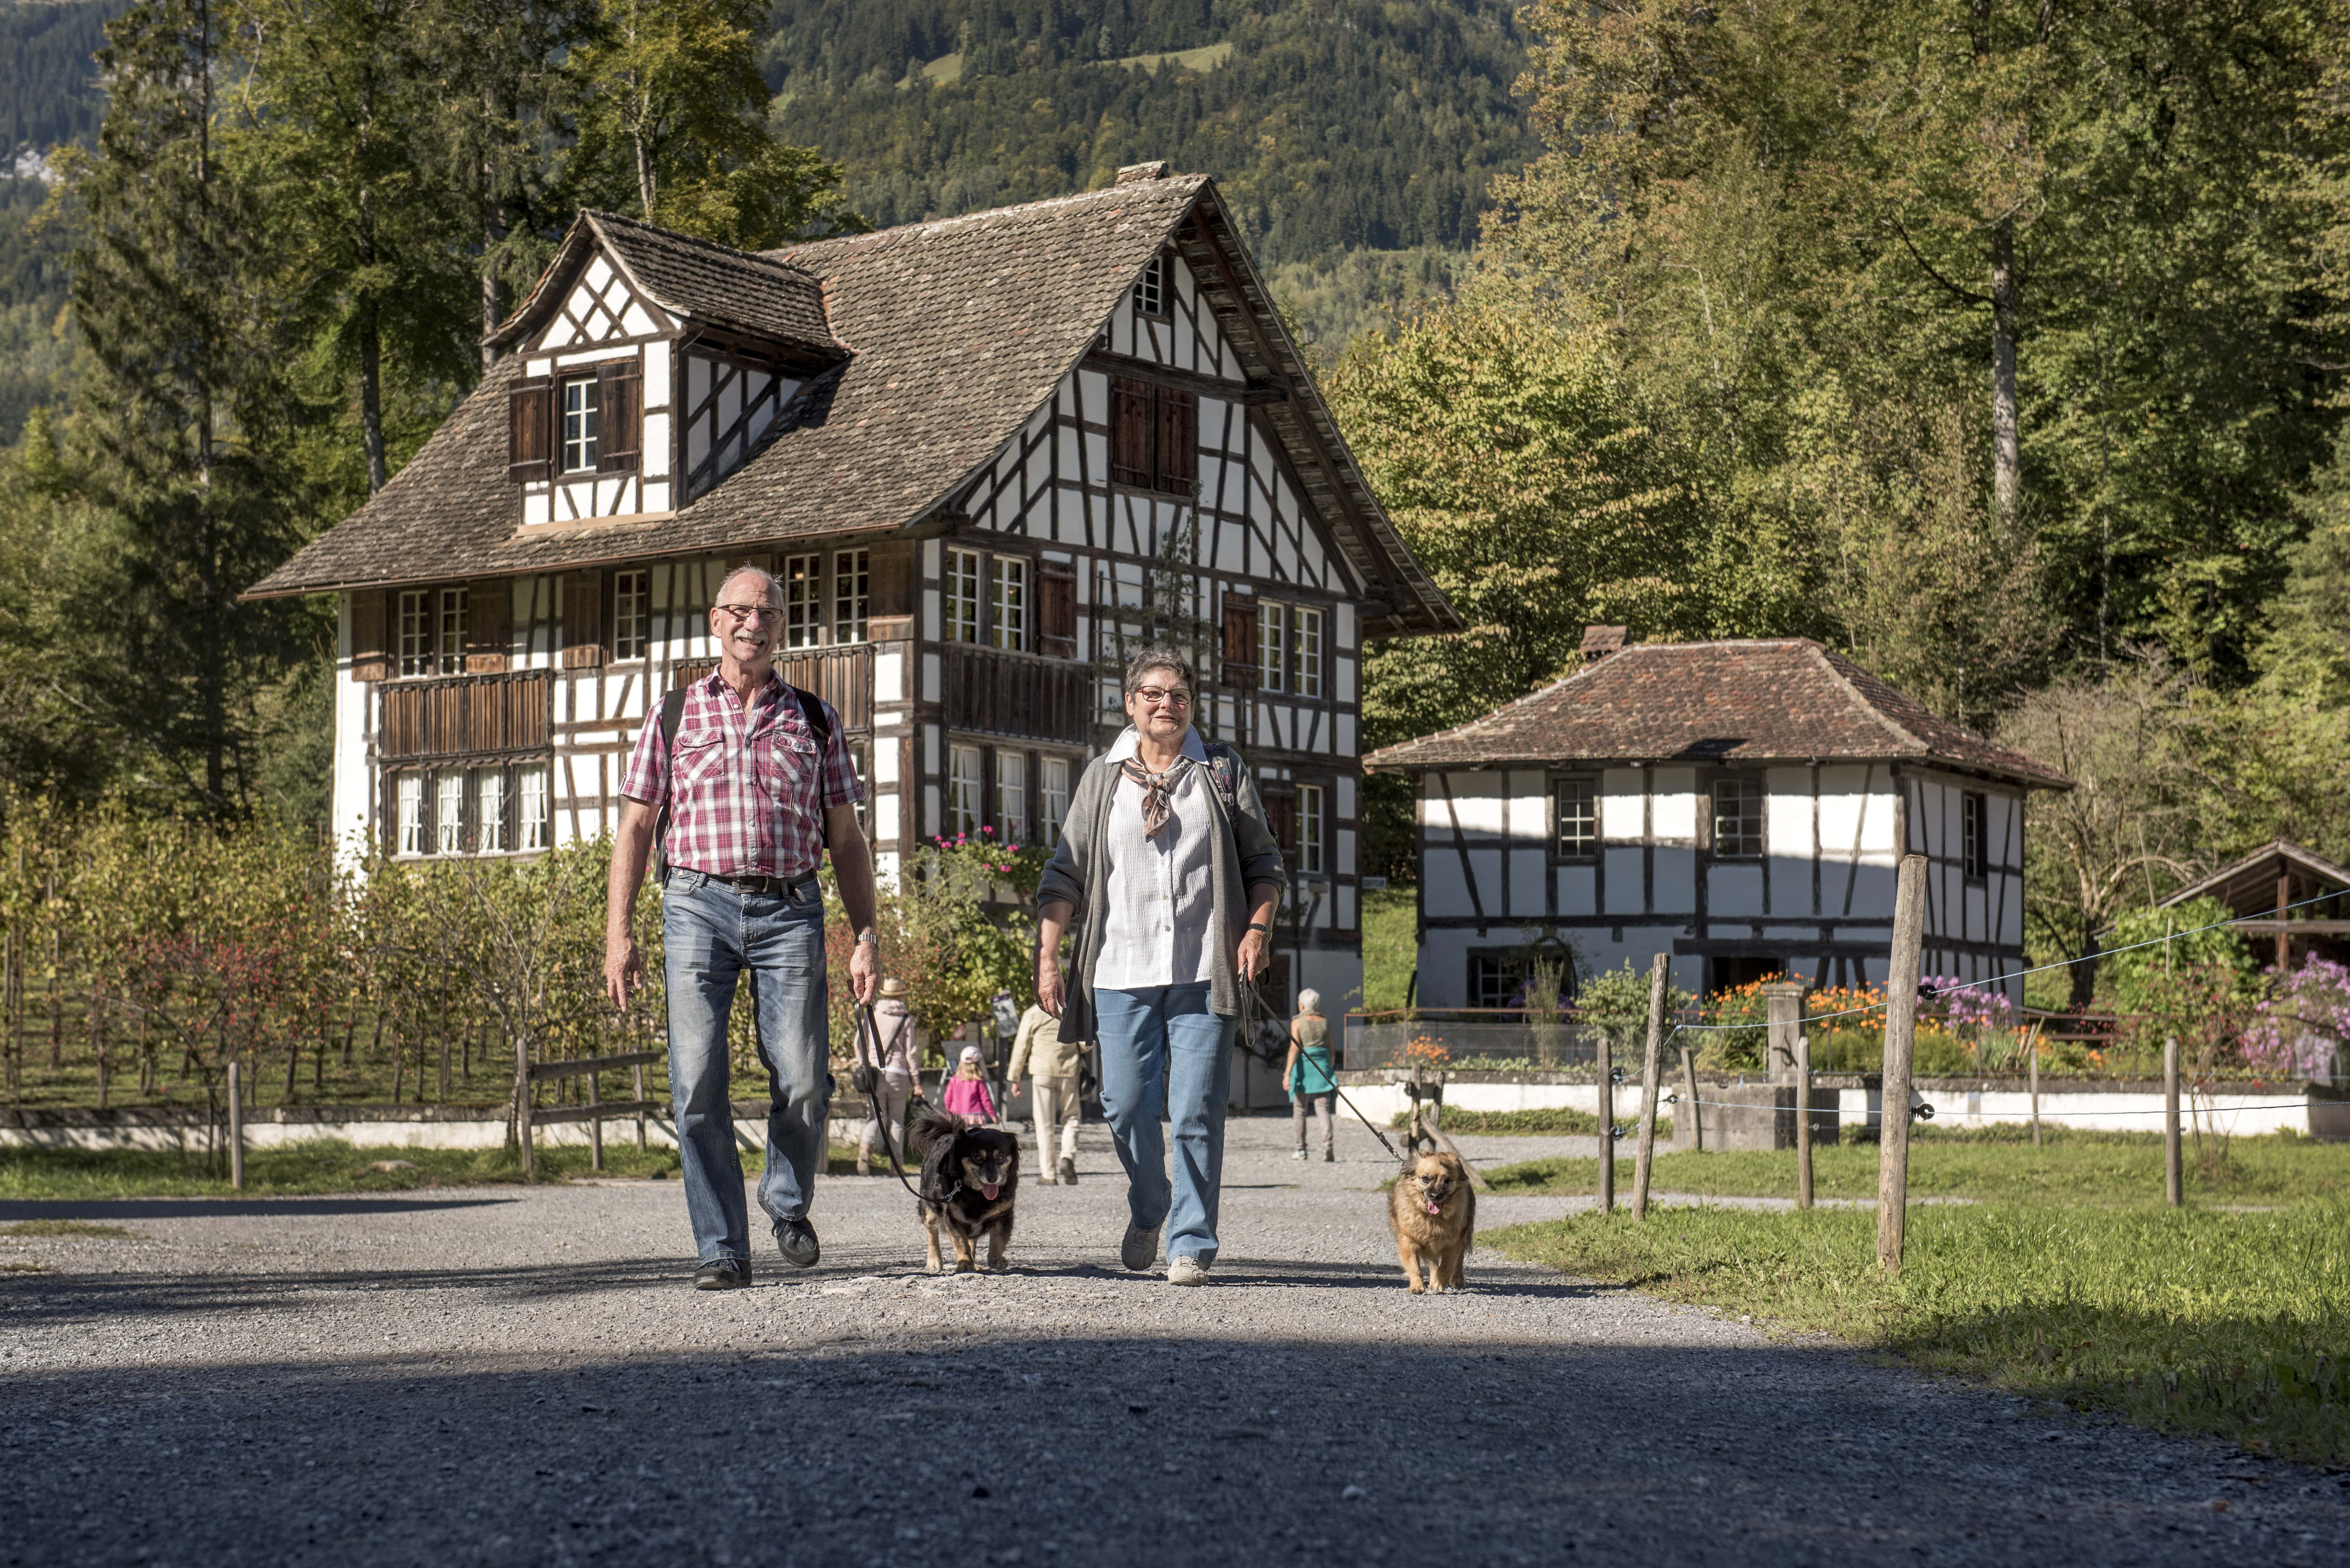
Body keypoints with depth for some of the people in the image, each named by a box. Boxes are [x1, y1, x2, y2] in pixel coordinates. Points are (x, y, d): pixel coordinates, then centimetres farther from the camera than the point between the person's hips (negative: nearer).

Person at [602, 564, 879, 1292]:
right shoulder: (675, 715, 11)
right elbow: (635, 828, 10)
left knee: (802, 1082, -6)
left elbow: (846, 839, 15)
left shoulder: (814, 720, 14)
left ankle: (788, 1204, 22)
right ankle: (722, 1249, 0)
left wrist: (866, 936, 6)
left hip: (791, 911, 1)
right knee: (698, 1086, -8)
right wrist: (617, 934, 2)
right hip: (699, 906, 0)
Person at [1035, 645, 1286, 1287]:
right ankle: (1148, 1210, 27)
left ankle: (1191, 1245, 1)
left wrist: (1256, 928, -2)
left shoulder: (1224, 773, 11)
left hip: (1204, 976, -1)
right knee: (1127, 1108, -1)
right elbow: (1066, 874, 10)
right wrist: (1047, 956, 2)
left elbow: (1264, 863, 13)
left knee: (1197, 1113, -6)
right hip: (1121, 974, 1)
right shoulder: (1101, 779, 12)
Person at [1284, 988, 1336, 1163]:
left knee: (1300, 1109, 11)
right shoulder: (1326, 1022, 10)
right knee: (1323, 1108, -2)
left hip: (1303, 1066, -2)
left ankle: (1301, 1150, 16)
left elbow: (1294, 1048, -11)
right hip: (1323, 1065, 2)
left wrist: (1288, 1073, -14)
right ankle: (1328, 1141, -26)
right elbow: (1331, 1050, 13)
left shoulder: (1298, 1022, -1)